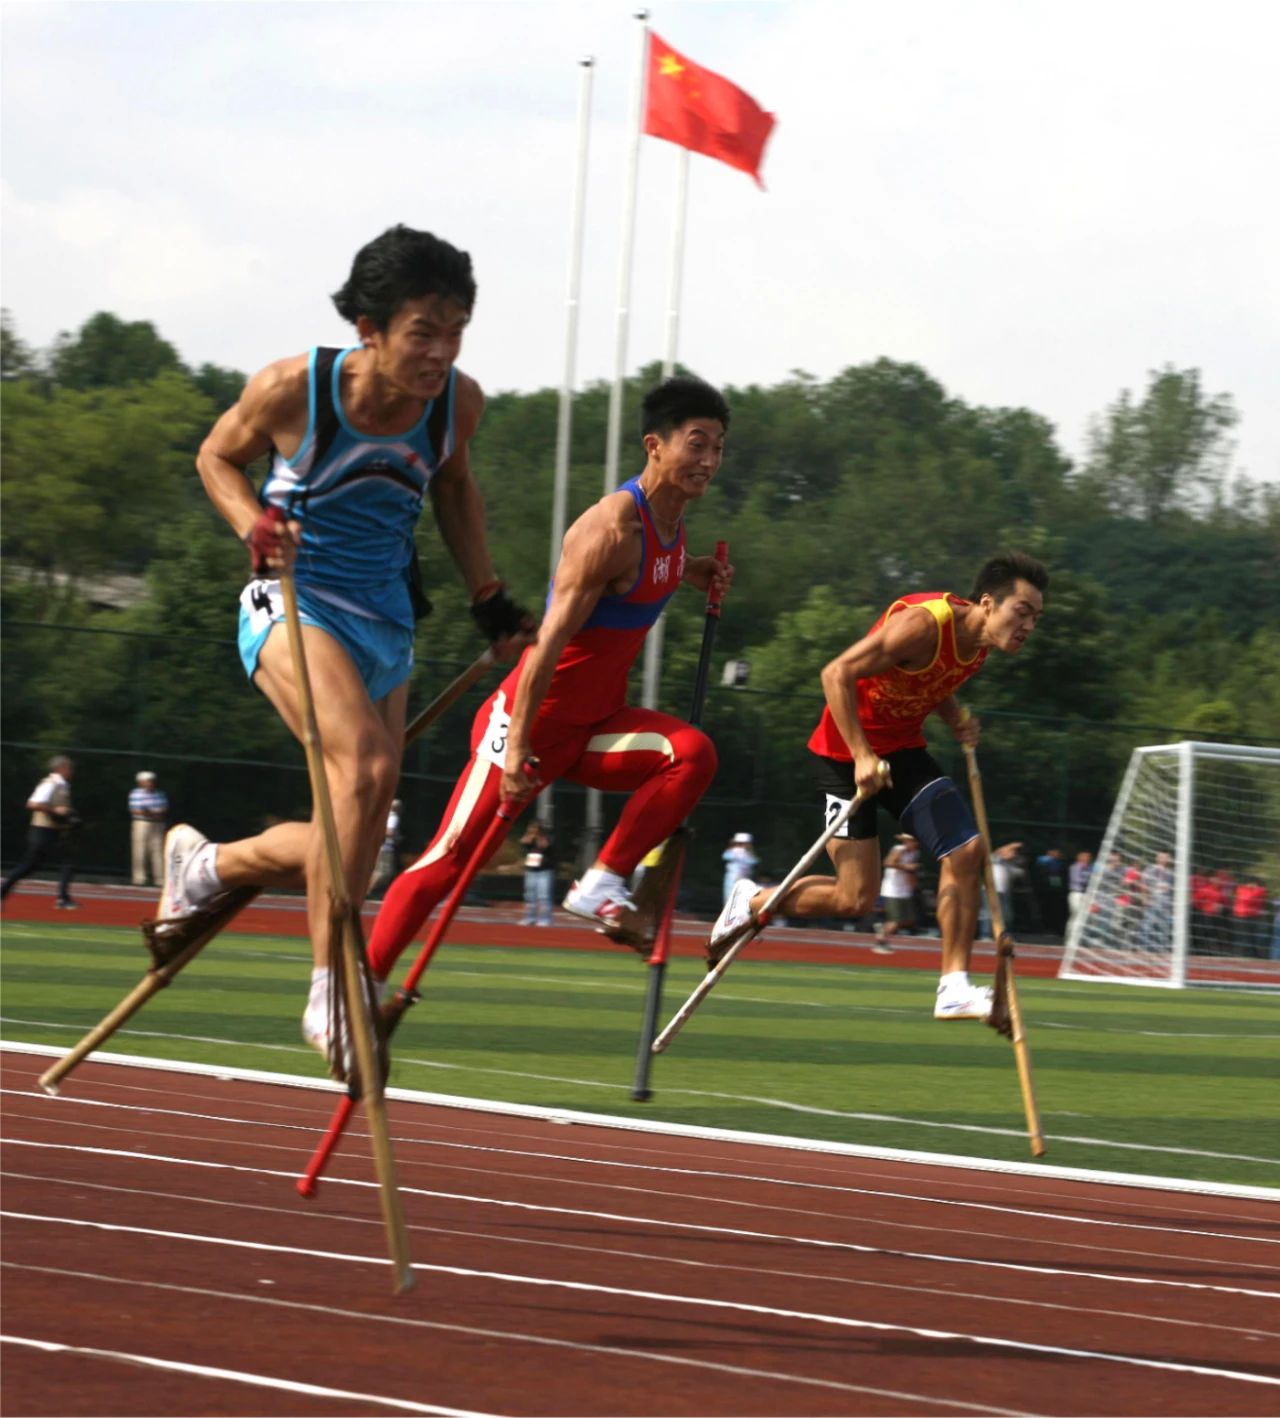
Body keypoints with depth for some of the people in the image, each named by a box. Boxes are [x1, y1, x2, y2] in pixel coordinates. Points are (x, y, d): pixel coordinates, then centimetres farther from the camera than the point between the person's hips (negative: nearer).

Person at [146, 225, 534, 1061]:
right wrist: (254, 525, -16)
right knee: (367, 765, -31)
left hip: (387, 620, 6)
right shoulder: (294, 389, -16)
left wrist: (490, 600, 18)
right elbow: (218, 456, 2)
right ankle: (330, 996, -22)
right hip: (295, 604, -6)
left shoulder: (459, 403, -5)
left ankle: (205, 866, 36)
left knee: (340, 850, 6)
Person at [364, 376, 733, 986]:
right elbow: (552, 638, -25)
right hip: (533, 720, -7)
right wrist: (517, 744, -29)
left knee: (693, 752, -19)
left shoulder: (671, 520, 5)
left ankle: (599, 886, -13)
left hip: (595, 725, 7)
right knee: (452, 855, -6)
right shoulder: (614, 526, -22)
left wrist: (687, 572, 12)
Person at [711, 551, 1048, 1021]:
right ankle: (751, 903, 19)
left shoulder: (981, 641, -1)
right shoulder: (922, 624, -28)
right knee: (855, 898, -7)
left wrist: (956, 720, -1)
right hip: (846, 752, -8)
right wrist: (862, 755, -29)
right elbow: (837, 674, -27)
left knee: (965, 850, -9)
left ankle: (954, 990, -5)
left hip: (903, 750, 8)